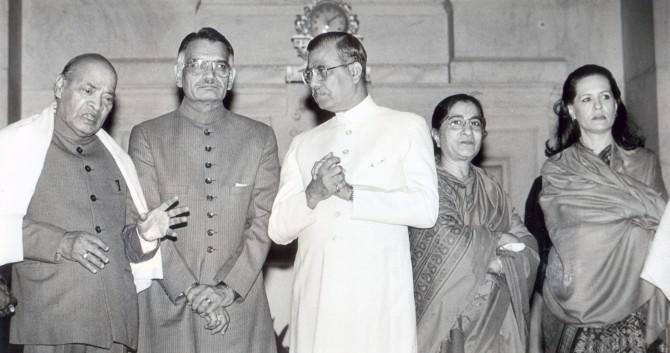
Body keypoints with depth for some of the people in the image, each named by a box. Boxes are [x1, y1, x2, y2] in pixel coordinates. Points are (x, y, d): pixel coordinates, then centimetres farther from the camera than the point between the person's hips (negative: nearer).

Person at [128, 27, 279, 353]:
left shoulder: (260, 138, 7)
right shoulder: (146, 137, 4)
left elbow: (263, 222, 0)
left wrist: (229, 288, -11)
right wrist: (187, 289, -12)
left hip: (239, 309, 1)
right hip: (169, 308, -1)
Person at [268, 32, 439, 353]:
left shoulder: (407, 127, 6)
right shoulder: (303, 144, 16)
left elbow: (425, 208, -7)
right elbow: (278, 230, 8)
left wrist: (349, 192, -9)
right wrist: (313, 194, -10)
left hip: (379, 298, -3)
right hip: (315, 299, 3)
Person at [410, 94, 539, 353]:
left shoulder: (489, 188, 10)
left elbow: (528, 246, 5)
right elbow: (449, 241, -21)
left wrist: (498, 264, -14)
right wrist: (496, 240, -6)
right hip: (445, 321, -5)